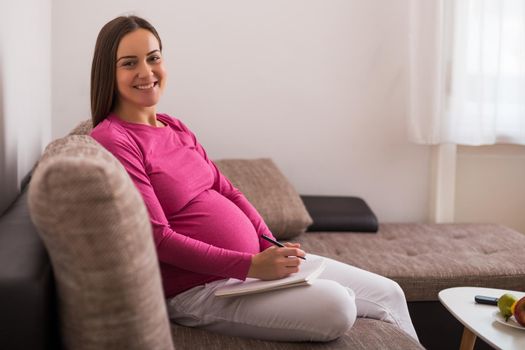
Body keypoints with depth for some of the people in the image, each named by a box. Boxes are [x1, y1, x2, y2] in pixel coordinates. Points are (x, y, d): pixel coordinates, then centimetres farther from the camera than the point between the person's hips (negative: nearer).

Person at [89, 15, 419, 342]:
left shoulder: (176, 128, 12)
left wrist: (272, 246, -2)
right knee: (334, 305, -27)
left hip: (254, 260, 8)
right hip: (199, 287, -8)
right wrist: (251, 266, -21)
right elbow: (157, 238, -18)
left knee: (388, 292, 6)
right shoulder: (111, 141, -14)